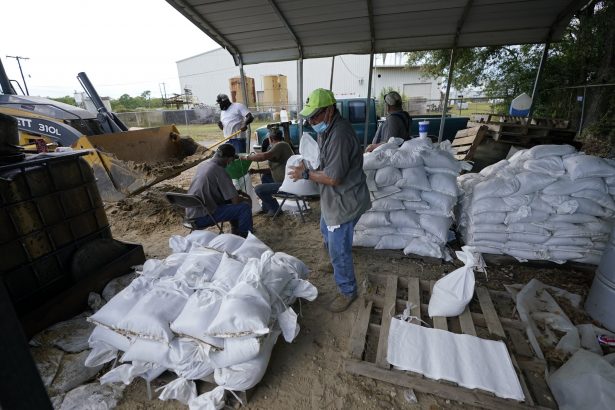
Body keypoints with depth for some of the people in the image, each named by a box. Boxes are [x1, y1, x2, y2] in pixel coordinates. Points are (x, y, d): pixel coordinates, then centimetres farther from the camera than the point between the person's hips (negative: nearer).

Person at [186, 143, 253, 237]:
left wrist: (236, 192, 16)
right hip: (201, 217, -9)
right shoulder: (220, 171, -20)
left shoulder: (203, 164, 6)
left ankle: (236, 232, 34)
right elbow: (236, 200, -18)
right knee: (245, 206, -11)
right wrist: (246, 200, 3)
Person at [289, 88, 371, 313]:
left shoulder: (339, 135, -28)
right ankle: (336, 262, 60)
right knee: (326, 233, 31)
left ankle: (347, 291, 25)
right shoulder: (327, 128, 4)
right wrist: (308, 165, 1)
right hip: (333, 198, 11)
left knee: (338, 250, 2)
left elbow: (333, 177, -29)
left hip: (344, 201, -11)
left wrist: (306, 174, -17)